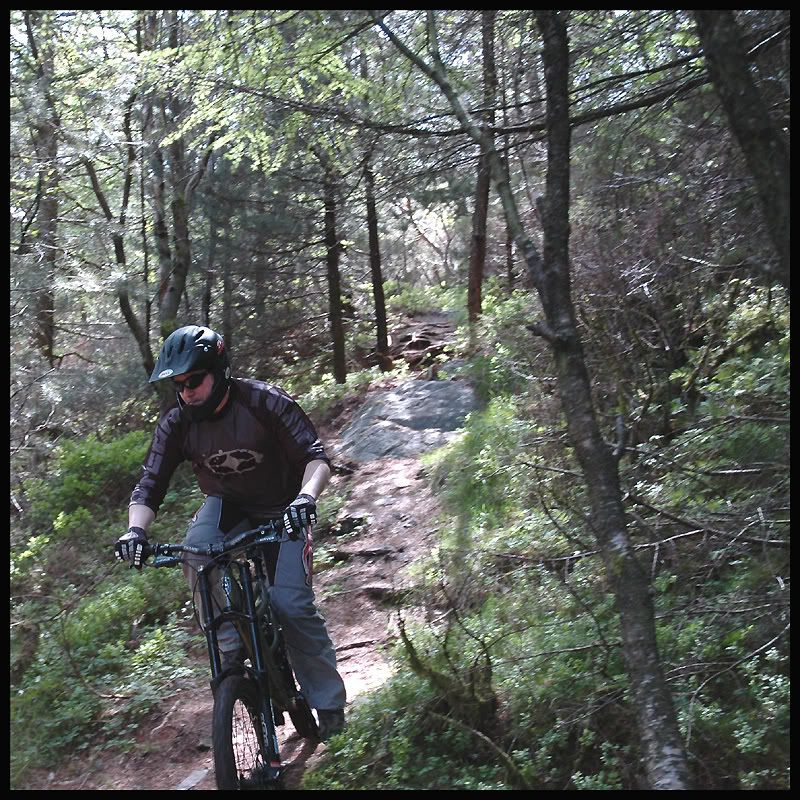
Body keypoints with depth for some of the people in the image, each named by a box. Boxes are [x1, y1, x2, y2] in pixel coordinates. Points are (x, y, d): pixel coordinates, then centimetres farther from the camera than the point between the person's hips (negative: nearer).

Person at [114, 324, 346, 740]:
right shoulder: (175, 424, -15)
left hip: (281, 509, -3)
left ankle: (329, 702, 3)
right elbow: (149, 486, -14)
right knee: (196, 553, -30)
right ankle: (231, 646, -12)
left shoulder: (264, 402, -26)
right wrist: (135, 529, -34)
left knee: (291, 604, -15)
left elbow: (317, 456, -26)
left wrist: (305, 497, -46)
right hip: (227, 504, 3)